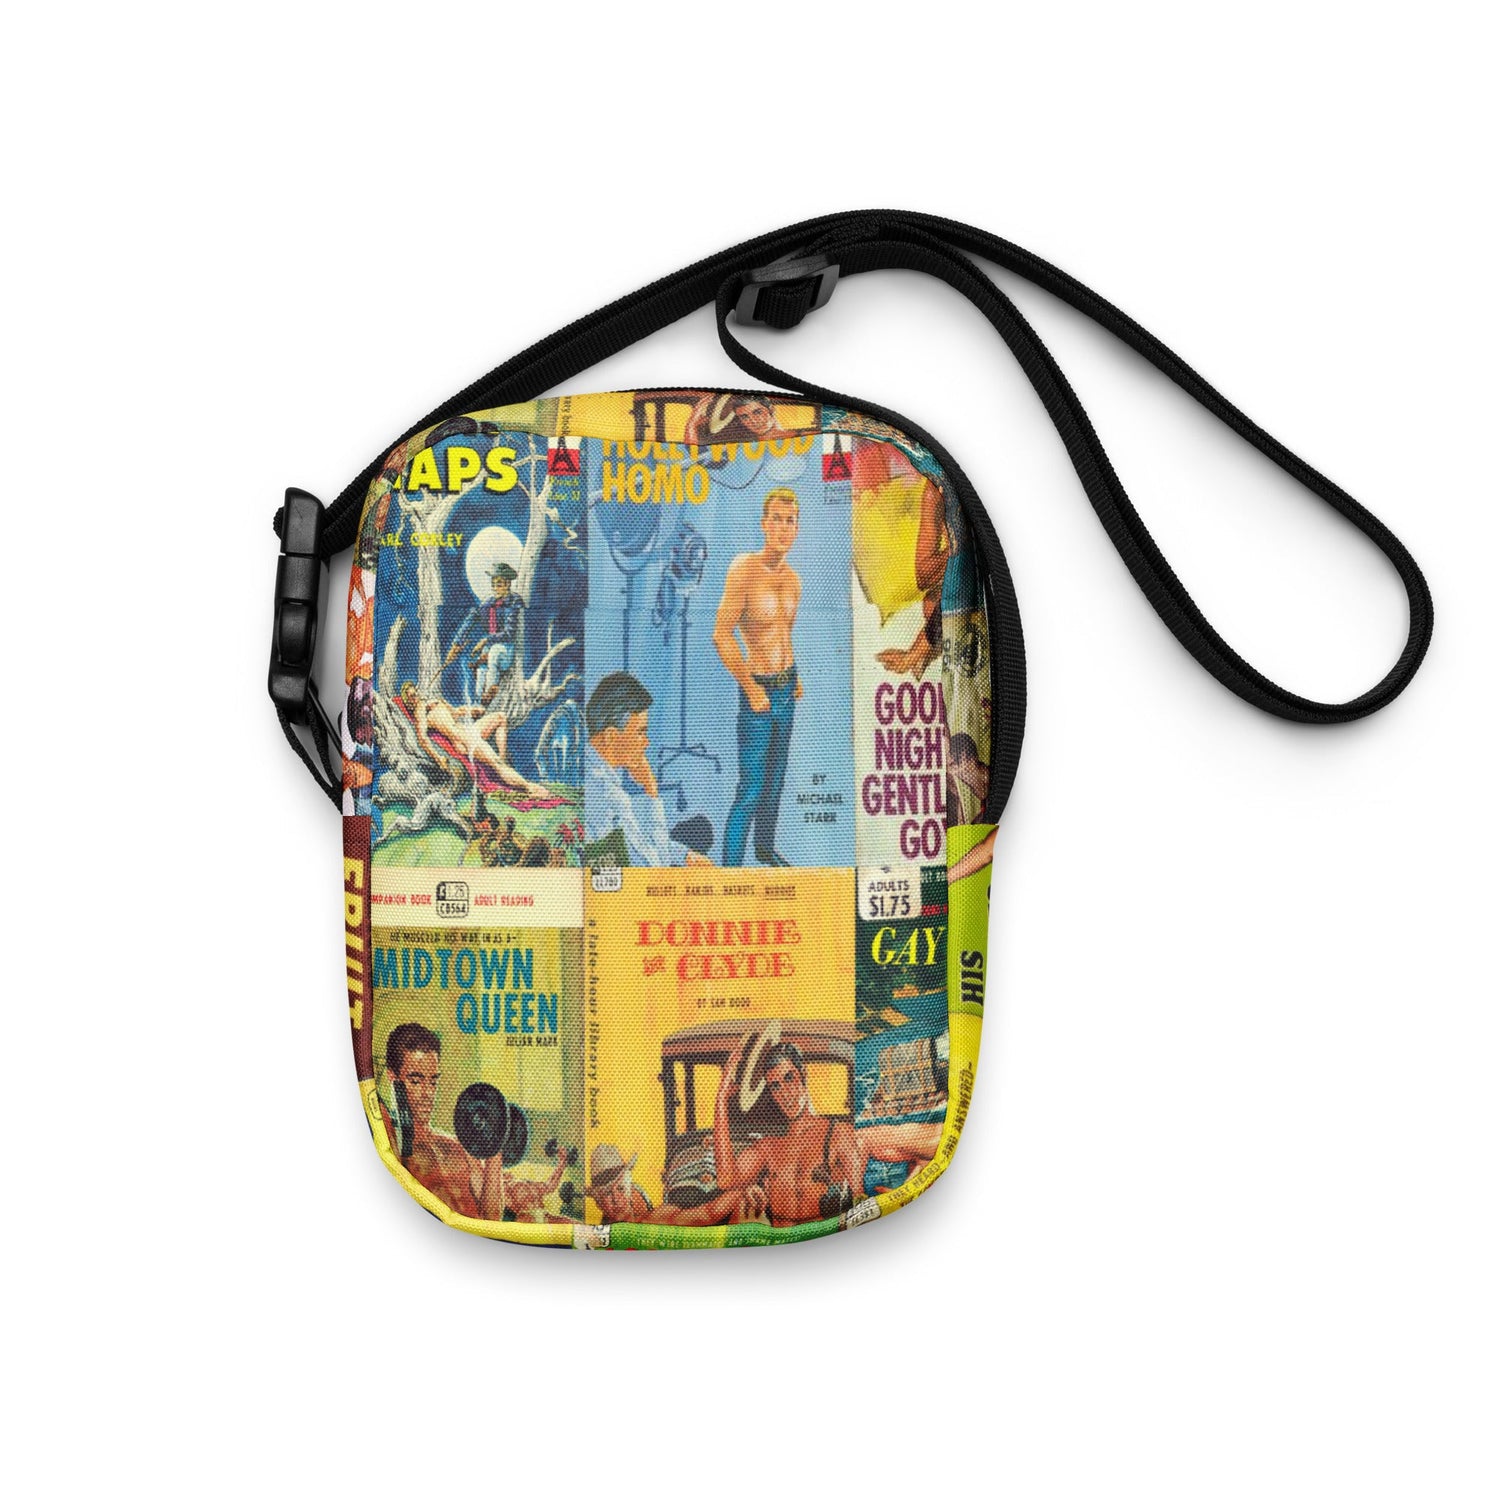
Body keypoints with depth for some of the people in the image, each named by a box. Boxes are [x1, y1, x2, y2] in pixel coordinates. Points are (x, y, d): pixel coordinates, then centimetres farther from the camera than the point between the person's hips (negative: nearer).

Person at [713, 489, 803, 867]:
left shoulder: (793, 578, 6)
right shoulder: (744, 567, -17)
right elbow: (722, 635, -21)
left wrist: (795, 677, 16)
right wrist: (752, 689, -18)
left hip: (787, 687, 7)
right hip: (758, 690, -7)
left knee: (776, 777, 19)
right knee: (751, 789, -7)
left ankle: (766, 847, 35)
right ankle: (731, 863, 1)